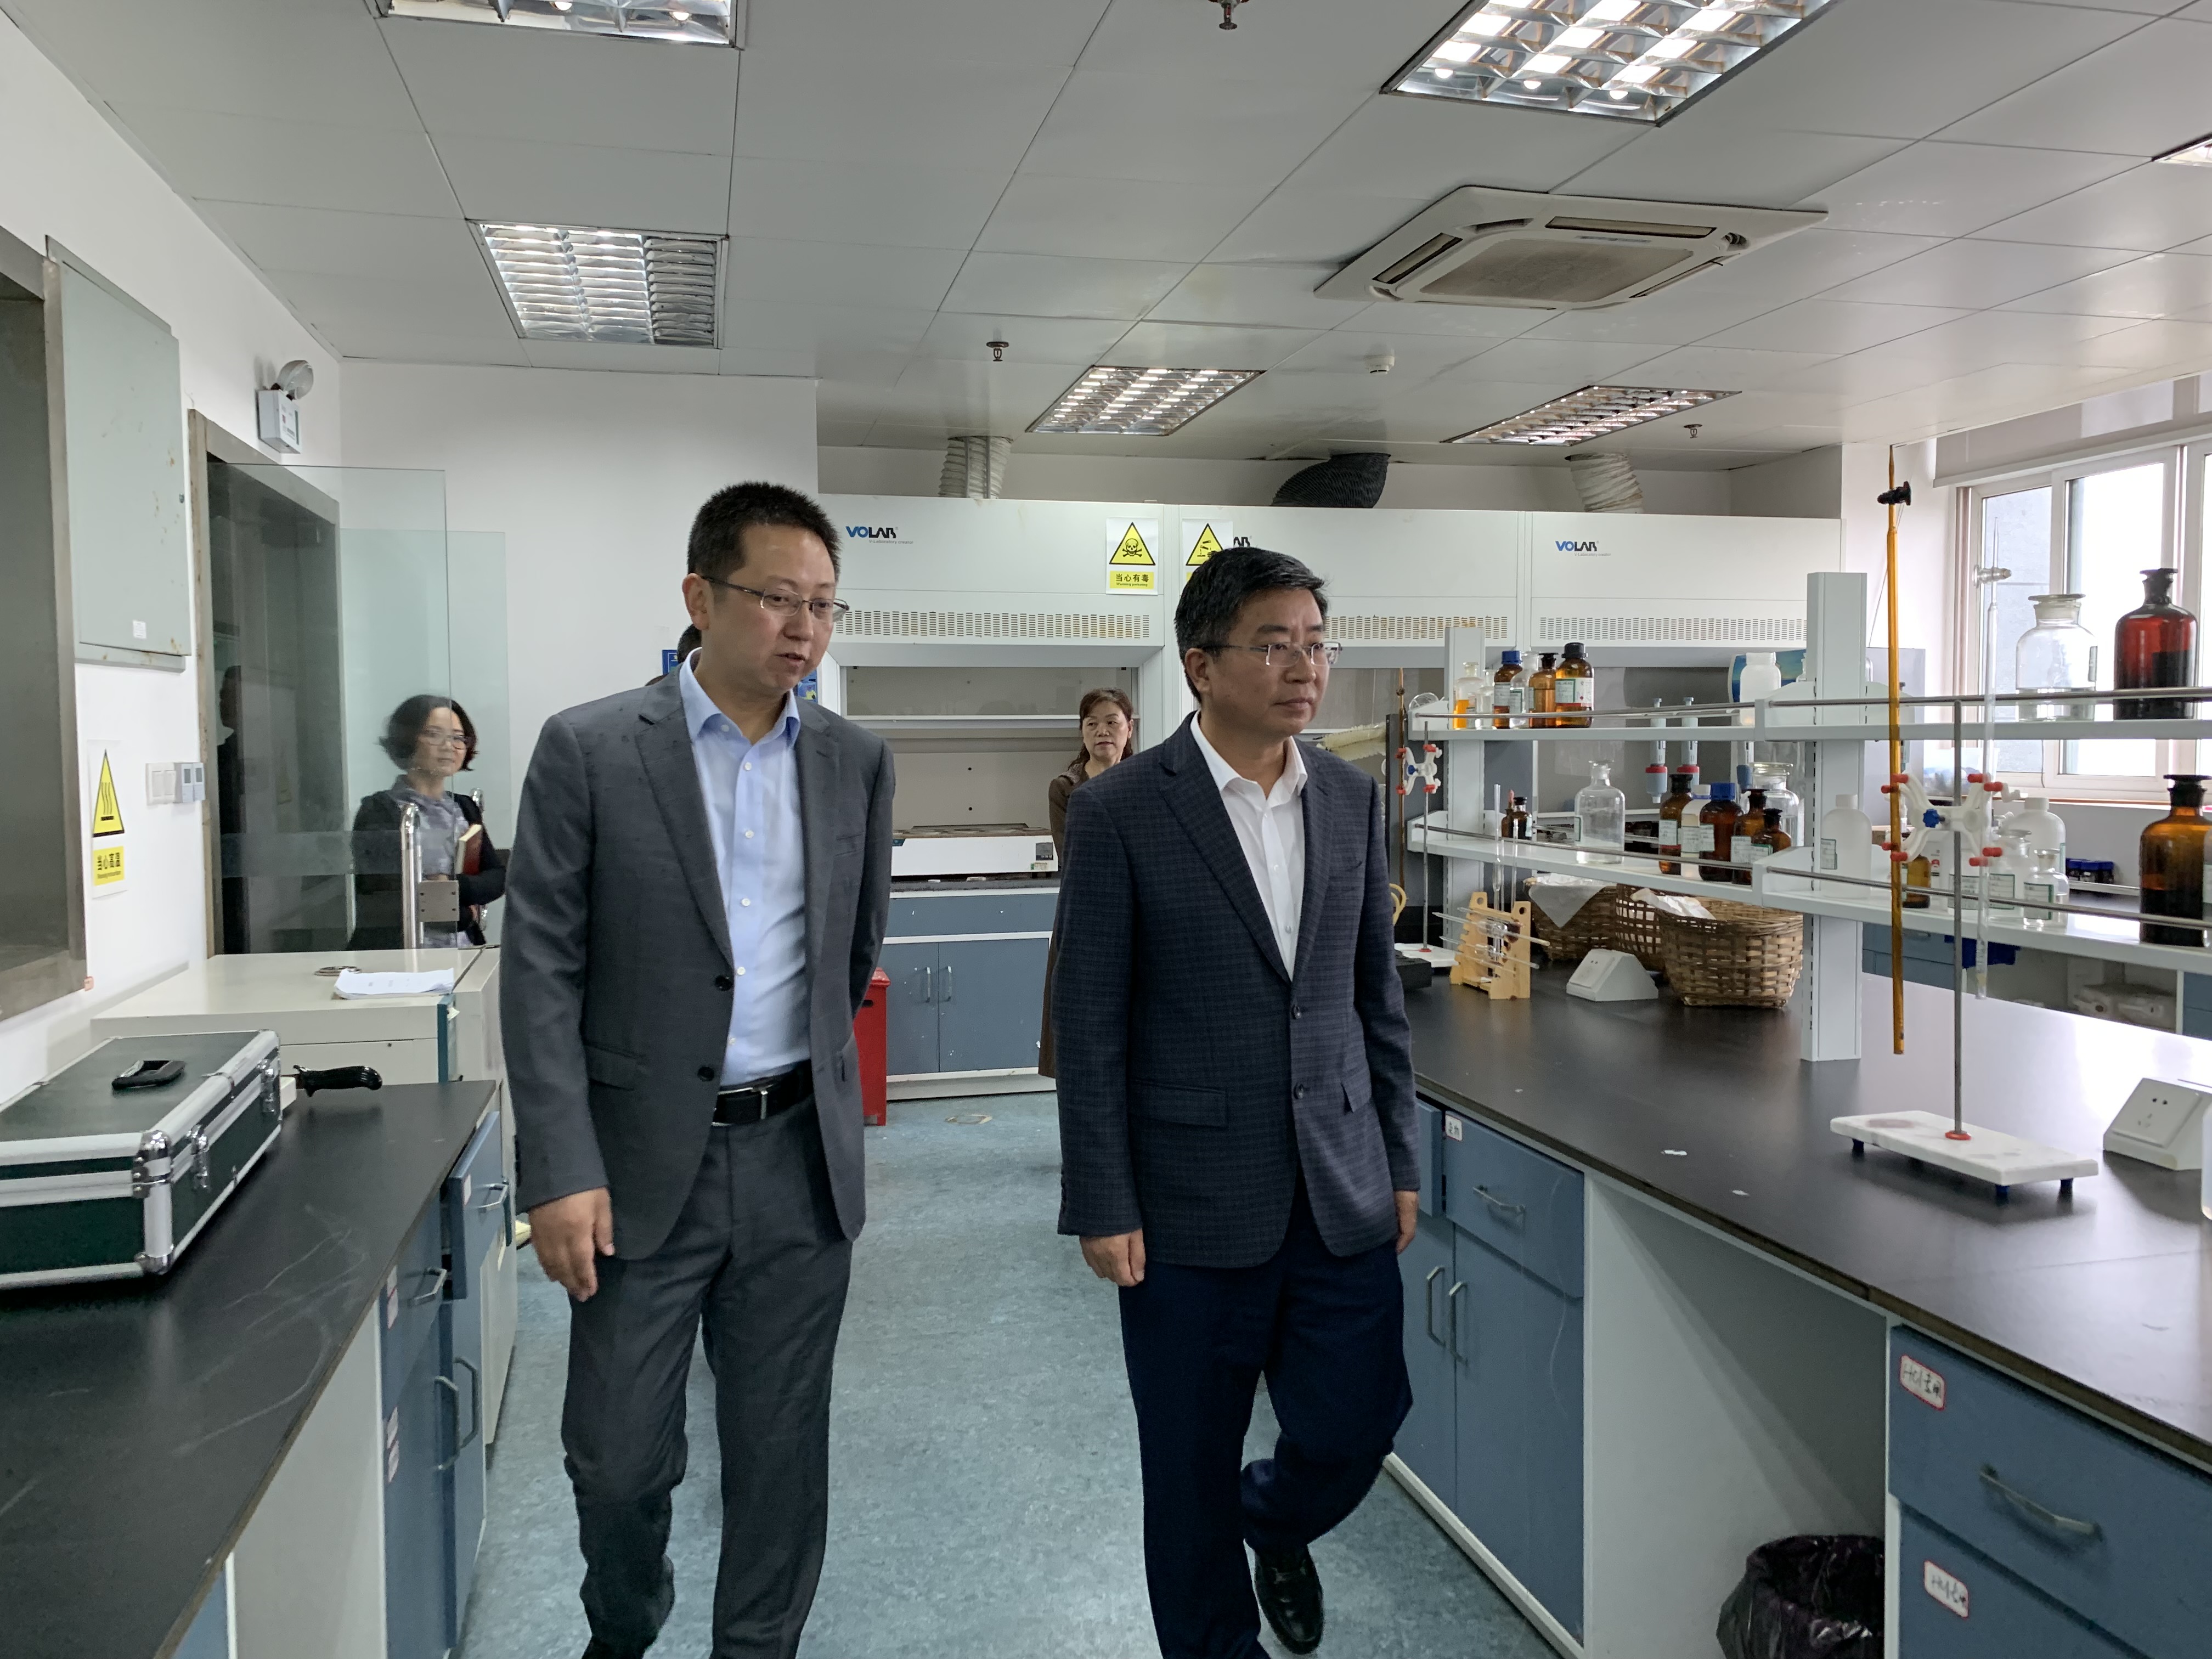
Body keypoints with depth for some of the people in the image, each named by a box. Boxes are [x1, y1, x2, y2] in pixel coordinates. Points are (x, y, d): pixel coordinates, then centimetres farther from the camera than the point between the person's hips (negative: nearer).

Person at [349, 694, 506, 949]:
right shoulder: (379, 811, 0)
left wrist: (456, 887, -12)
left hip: (463, 955, 3)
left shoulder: (465, 808, 16)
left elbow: (498, 877, 5)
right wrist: (465, 913, 0)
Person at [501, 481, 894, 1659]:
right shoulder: (588, 749, -6)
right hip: (645, 1161, -2)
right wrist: (561, 1170, -13)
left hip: (800, 1160, 3)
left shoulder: (855, 761, 4)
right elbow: (542, 972, -8)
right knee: (617, 1457, 9)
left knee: (780, 1448, 13)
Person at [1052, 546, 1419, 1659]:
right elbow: (1089, 1025, -9)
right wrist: (1101, 1208, -10)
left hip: (1342, 1191, 4)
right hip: (1192, 1201, -4)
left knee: (1355, 1422, 9)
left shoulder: (1352, 798, 5)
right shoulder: (1120, 811, -10)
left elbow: (1377, 996, 10)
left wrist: (1399, 1163, 10)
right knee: (1191, 1471, 10)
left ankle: (1276, 1525, 43)